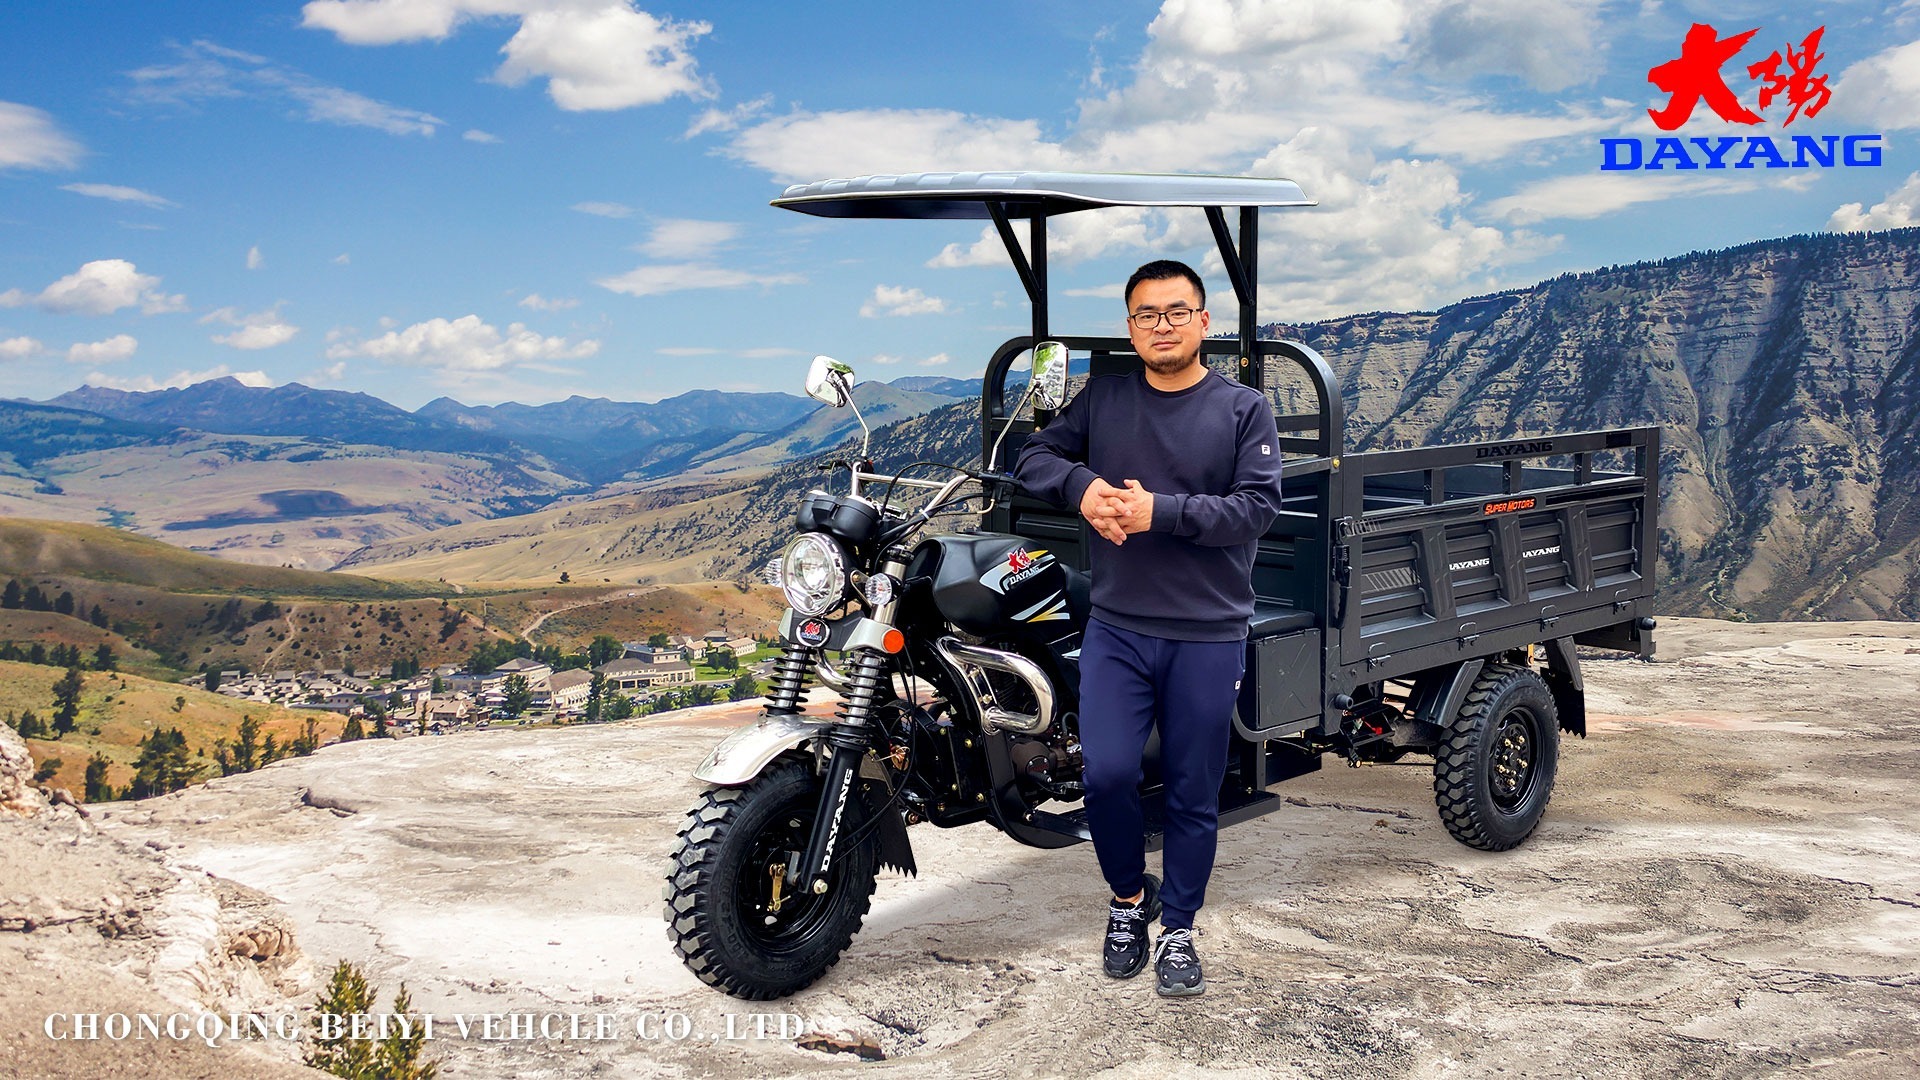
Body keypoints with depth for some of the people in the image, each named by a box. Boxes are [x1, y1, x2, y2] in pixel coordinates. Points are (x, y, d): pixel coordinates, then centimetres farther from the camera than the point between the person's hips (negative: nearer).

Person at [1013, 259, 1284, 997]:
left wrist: (1160, 512, -20)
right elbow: (1034, 457, 9)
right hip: (1116, 629, 1)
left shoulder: (1243, 409, 1)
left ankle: (1178, 929, 25)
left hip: (1208, 636, -1)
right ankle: (1129, 896, 21)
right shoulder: (1102, 398, 8)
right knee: (1106, 773, -7)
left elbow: (1257, 507, -9)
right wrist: (1082, 486, -12)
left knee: (1193, 794, 7)